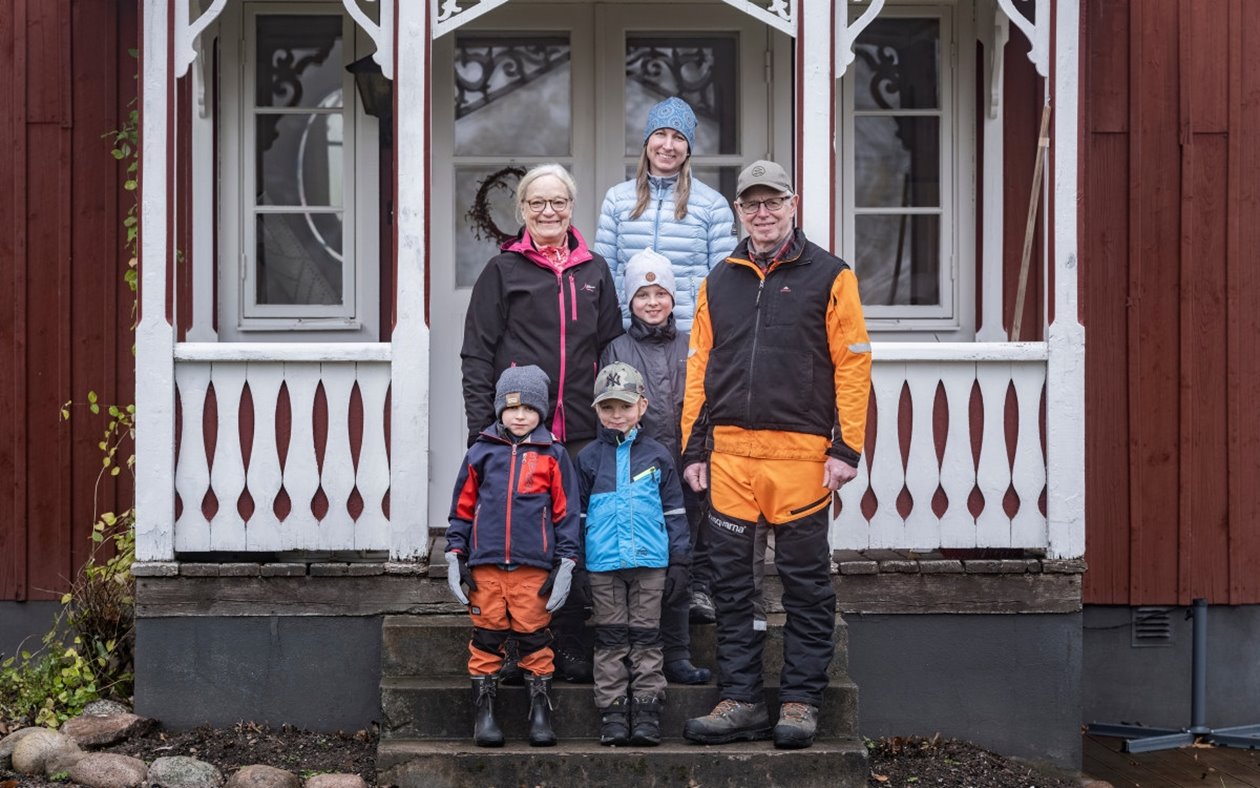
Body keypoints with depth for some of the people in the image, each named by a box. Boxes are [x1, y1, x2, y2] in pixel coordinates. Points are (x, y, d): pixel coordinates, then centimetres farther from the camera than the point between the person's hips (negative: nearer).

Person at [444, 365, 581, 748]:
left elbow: (567, 512, 5)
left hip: (534, 566, -1)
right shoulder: (481, 452, 7)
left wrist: (565, 564, 1)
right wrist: (455, 556, 6)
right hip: (485, 564, 1)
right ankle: (484, 710, 13)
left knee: (534, 638, 3)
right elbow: (462, 508, 12)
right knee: (486, 639, 5)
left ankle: (540, 712, 12)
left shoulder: (553, 455, 4)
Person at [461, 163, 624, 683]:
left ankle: (570, 647, 11)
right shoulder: (503, 270, 5)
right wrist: (482, 427, -7)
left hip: (580, 432, 3)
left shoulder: (594, 271, 14)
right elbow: (476, 353, 1)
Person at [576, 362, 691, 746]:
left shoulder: (657, 456, 6)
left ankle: (647, 711, 6)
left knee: (646, 637, 3)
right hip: (603, 565, 0)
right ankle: (612, 713, 8)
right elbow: (576, 515, 9)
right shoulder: (588, 458, 6)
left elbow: (674, 512, 8)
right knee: (610, 640, 4)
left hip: (650, 561, 0)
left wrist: (679, 562, 4)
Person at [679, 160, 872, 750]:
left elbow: (852, 363, -3)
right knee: (730, 579, 6)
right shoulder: (719, 282, 15)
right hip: (729, 452, 4)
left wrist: (846, 446, -9)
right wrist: (693, 447, 9)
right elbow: (700, 368, 15)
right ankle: (740, 699, 14)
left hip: (801, 452, -4)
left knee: (805, 579, 3)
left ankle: (800, 700, 12)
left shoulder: (828, 275, 2)